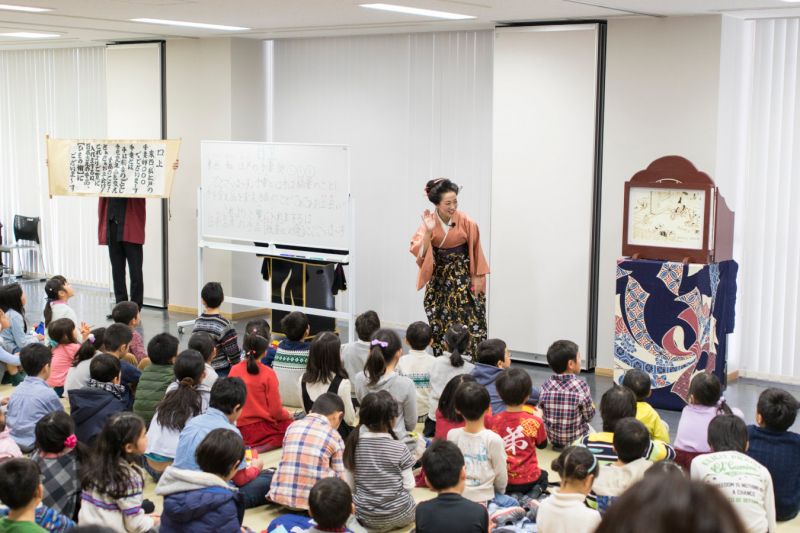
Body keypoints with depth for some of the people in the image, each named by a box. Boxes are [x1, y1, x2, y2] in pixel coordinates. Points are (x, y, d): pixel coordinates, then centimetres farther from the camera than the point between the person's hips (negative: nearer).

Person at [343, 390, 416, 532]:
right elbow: (408, 486, -9)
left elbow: (349, 485, -1)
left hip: (365, 518, 2)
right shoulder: (399, 448, -14)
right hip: (398, 516, -2)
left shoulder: (353, 443, -6)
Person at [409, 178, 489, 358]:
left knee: (468, 325, -6)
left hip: (463, 279, -2)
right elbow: (419, 252, -15)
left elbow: (475, 252, -1)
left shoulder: (466, 222, -12)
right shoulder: (428, 221, -7)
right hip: (439, 279, 2)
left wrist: (476, 277, -1)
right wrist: (428, 231, -27)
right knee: (440, 327, 6)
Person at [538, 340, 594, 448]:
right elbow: (588, 417, -10)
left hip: (550, 439, 3)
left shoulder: (546, 386, -13)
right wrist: (592, 407, 11)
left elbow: (541, 415, -5)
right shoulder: (581, 386, -21)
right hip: (576, 441, -3)